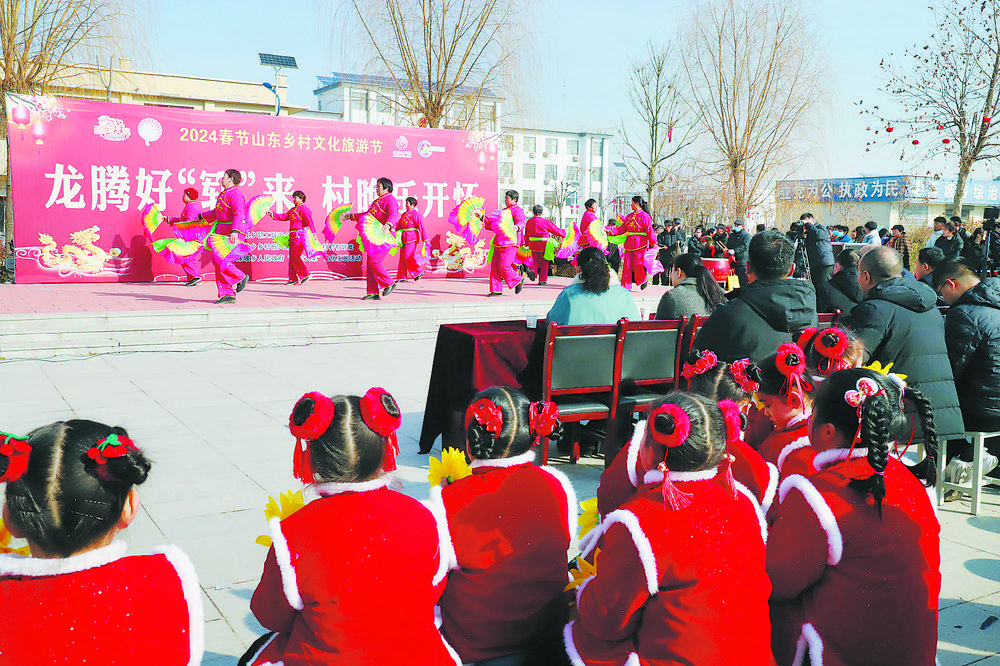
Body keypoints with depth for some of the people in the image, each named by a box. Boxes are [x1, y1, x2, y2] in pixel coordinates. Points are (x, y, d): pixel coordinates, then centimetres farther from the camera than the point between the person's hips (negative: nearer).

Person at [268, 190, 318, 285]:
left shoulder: (304, 208, -7)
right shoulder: (293, 209, 22)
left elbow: (309, 221, -17)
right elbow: (284, 217, 21)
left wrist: (313, 233, -27)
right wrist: (273, 214, 12)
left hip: (300, 236, -9)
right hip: (293, 236, 9)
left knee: (295, 256, -14)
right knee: (291, 257, 6)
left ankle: (305, 274, -3)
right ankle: (293, 279, 8)